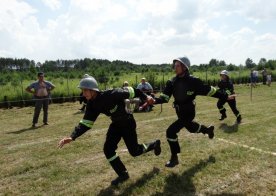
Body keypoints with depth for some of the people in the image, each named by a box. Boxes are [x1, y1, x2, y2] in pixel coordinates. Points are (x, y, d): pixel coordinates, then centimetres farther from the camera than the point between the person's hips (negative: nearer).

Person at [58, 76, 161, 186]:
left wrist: (145, 97, -12)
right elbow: (86, 122, -10)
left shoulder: (110, 95, -32)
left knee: (134, 151, 3)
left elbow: (128, 91, -20)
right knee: (108, 149, -2)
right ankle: (123, 174, 17)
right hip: (116, 124, 7)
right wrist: (72, 137, -22)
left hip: (128, 123, -6)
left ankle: (154, 144, 34)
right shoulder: (92, 104, -10)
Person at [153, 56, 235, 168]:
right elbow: (165, 97, -11)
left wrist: (224, 97, -8)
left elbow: (208, 90, -12)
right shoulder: (172, 82, -5)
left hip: (188, 112, -7)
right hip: (179, 112, 7)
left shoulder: (192, 81, -20)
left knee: (171, 131, -16)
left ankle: (174, 158, 2)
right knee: (191, 127, 30)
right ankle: (208, 129, 61)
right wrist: (155, 100, -31)